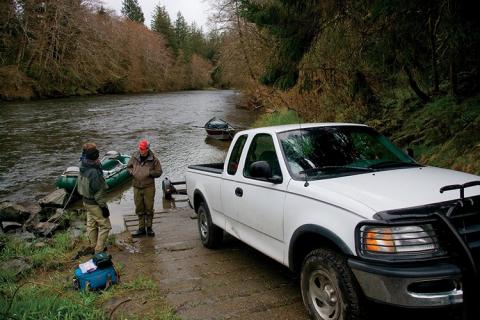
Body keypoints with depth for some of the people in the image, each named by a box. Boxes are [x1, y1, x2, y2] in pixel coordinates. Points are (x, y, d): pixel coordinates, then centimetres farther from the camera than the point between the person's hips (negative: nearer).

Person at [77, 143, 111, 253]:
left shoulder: (83, 167, -3)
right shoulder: (94, 172, -30)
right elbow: (98, 193, -25)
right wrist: (104, 207, -17)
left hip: (86, 201, 9)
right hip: (94, 204, -9)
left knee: (91, 224, 21)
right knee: (105, 226, 4)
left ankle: (93, 247, 36)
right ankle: (99, 251, 8)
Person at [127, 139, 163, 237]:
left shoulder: (153, 159, -6)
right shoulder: (134, 157, 2)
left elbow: (158, 172, -1)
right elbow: (128, 167, 17)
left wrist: (150, 172, -17)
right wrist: (132, 172, -4)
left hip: (149, 187, -3)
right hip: (137, 187, 3)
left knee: (149, 208, 4)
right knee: (139, 209, 10)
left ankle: (149, 228, 18)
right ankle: (141, 228, 21)